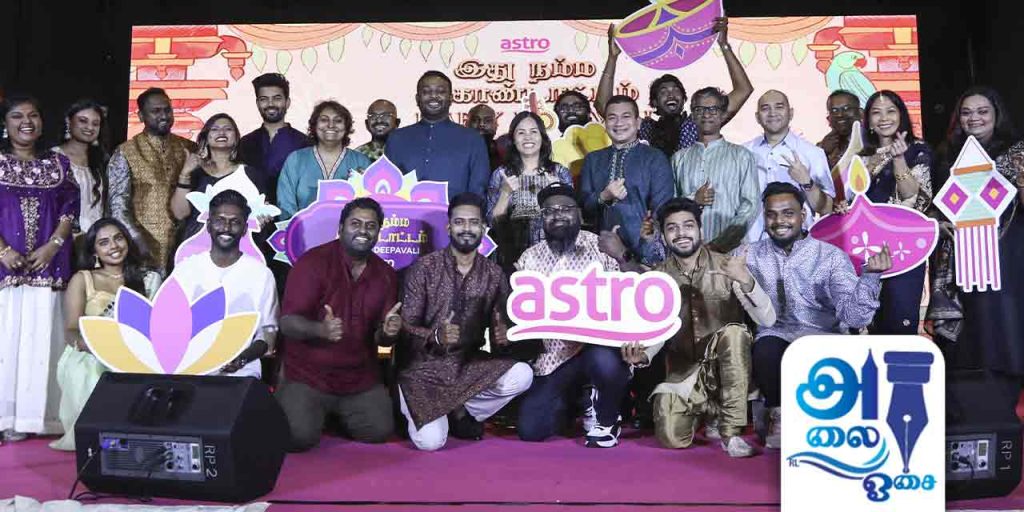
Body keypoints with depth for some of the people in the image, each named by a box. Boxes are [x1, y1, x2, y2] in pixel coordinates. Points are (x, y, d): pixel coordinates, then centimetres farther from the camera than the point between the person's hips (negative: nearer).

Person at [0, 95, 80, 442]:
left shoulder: (59, 164, 12)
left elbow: (70, 210, 7)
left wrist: (52, 246, -7)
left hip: (46, 266, 2)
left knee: (40, 337, 1)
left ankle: (32, 416, 8)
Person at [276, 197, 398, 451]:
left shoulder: (385, 274, 4)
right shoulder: (313, 262, -10)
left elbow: (380, 337, 7)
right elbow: (287, 322, -16)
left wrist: (388, 332, -18)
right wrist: (320, 329, -37)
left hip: (359, 377, 4)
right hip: (307, 375, -4)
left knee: (379, 430, -10)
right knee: (300, 436, -20)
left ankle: (337, 411, 22)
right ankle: (288, 402, 16)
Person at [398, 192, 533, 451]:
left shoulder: (494, 274, 1)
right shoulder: (424, 267, -9)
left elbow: (500, 328, 3)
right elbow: (405, 326, -10)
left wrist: (503, 334, -22)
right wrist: (435, 336, -30)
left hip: (470, 364, 4)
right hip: (426, 367, -3)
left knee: (522, 375, -23)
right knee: (430, 441, -23)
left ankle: (460, 413, 1)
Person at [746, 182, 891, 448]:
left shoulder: (832, 256, 0)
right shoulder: (750, 255, 7)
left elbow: (854, 316, -10)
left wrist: (869, 275, -24)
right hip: (774, 334, 1)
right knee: (766, 351, -32)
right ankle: (778, 412, -1)